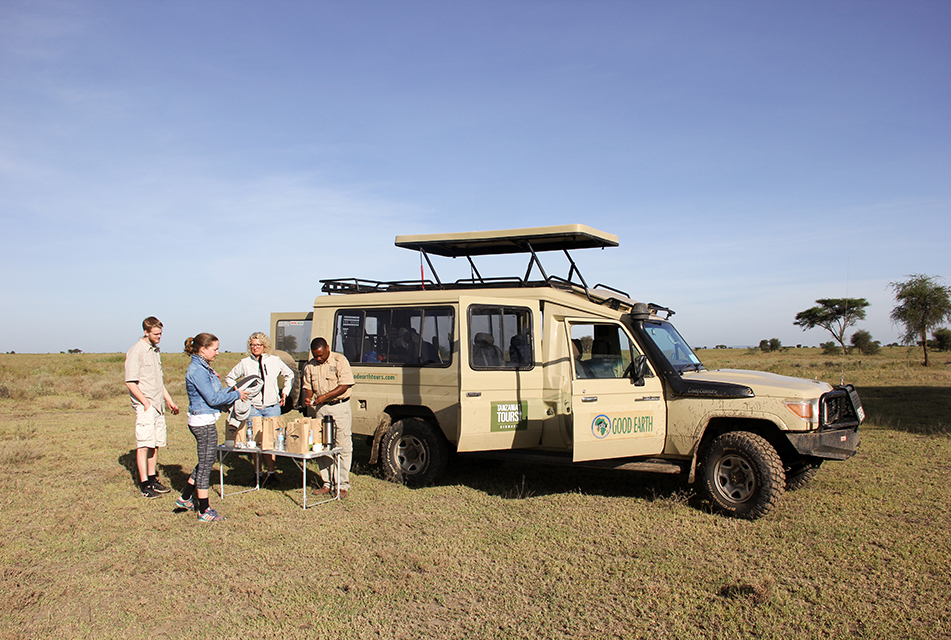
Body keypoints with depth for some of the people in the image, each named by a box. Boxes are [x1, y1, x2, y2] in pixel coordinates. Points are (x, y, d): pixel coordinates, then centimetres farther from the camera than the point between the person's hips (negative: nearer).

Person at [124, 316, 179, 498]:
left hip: (158, 405, 8)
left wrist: (169, 401, 23)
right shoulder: (136, 351, -10)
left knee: (156, 444, 11)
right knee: (144, 445, -7)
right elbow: (130, 382, -14)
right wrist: (145, 403, -15)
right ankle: (144, 485, -4)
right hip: (145, 406, -8)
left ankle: (153, 479, 18)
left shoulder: (155, 350, 16)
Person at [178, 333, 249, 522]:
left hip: (204, 421, 10)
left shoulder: (204, 368, 11)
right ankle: (204, 511, 12)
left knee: (205, 463, 21)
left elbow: (214, 393, 16)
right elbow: (213, 399, -20)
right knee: (206, 465, 1)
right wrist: (236, 395, -10)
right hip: (203, 423, -10)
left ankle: (186, 498, 32)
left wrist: (230, 391, 3)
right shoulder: (198, 371, -19)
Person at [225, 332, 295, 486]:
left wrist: (284, 392, 12)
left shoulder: (275, 361, 4)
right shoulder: (245, 363, 4)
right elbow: (229, 378, 19)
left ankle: (271, 472, 5)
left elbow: (289, 375, 19)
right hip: (253, 408, 1)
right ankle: (258, 473, 10)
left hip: (272, 407, -1)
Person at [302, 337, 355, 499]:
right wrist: (307, 397, -6)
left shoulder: (339, 361, -6)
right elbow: (308, 386, 16)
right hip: (321, 408, 5)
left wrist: (324, 396, -19)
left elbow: (344, 385, -12)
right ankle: (327, 483, 17)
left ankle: (343, 485, 3)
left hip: (340, 408, -5)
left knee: (343, 447, -3)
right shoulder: (310, 366, 10)